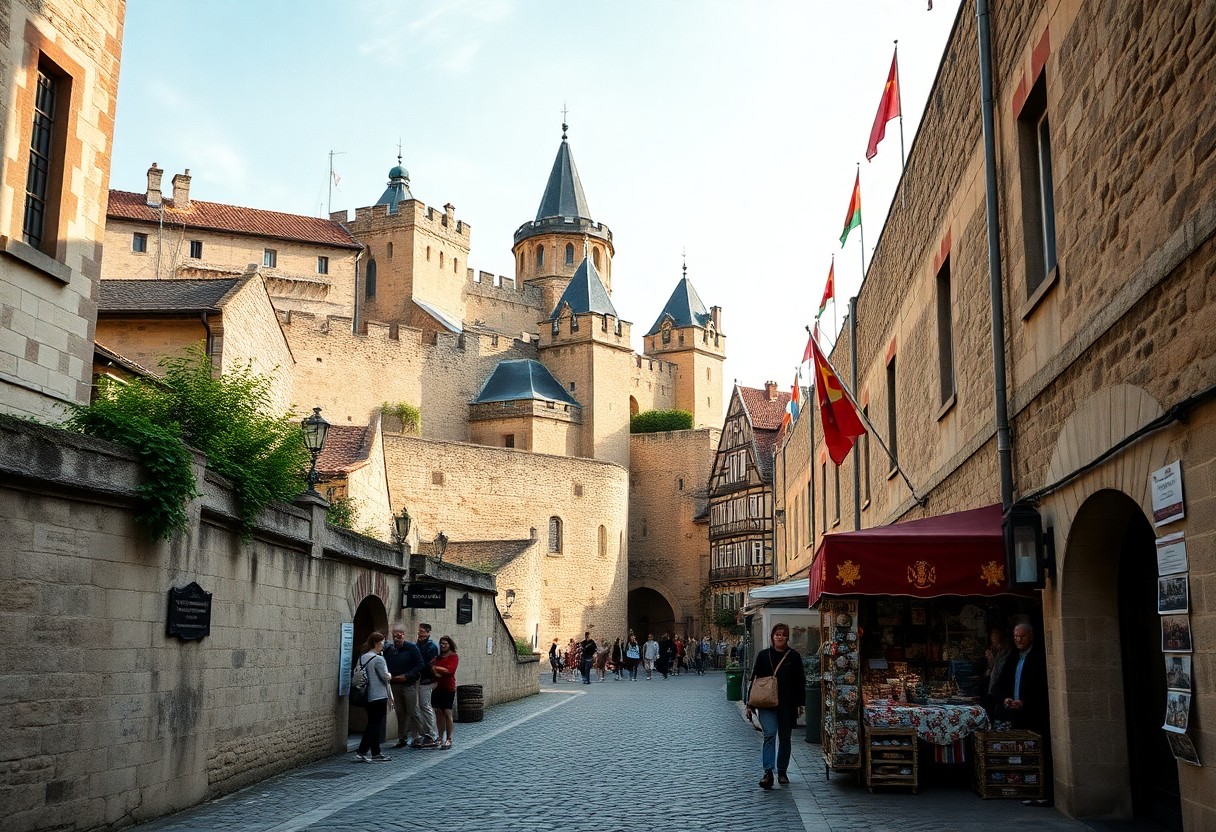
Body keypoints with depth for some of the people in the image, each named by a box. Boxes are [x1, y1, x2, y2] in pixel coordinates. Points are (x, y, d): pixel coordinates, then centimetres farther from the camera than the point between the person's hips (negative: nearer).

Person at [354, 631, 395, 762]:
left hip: (368, 697, 8)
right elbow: (385, 677, -15)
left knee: (372, 725, 13)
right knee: (376, 726, -2)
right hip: (379, 697, -8)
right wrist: (390, 675, 9)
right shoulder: (378, 659, -16)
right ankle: (361, 753, -8)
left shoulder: (362, 658, 8)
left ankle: (375, 754, 18)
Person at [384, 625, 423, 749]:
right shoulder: (388, 650, 7)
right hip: (395, 685, 4)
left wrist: (407, 676, -14)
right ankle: (402, 738, 15)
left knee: (412, 711, -6)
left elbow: (420, 665, -7)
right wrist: (390, 676, -3)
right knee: (400, 713, 9)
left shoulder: (411, 647, -5)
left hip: (409, 684, -4)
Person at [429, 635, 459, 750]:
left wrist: (436, 668, -7)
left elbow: (449, 670, -14)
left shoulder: (453, 657, -2)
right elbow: (432, 668, 6)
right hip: (438, 687, 5)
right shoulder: (437, 657, 14)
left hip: (448, 688, -5)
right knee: (438, 713, 5)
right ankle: (440, 737, 12)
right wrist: (436, 673, -15)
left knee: (447, 713, -7)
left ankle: (449, 739, -1)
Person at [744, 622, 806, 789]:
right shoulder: (763, 655, 4)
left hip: (787, 705, 1)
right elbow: (754, 679, 7)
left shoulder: (793, 656, 2)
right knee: (769, 735, -13)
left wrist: (800, 703, -3)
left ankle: (782, 772, 22)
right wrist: (750, 703, 4)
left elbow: (800, 681, 4)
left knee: (784, 737, 10)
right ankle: (768, 772, -17)